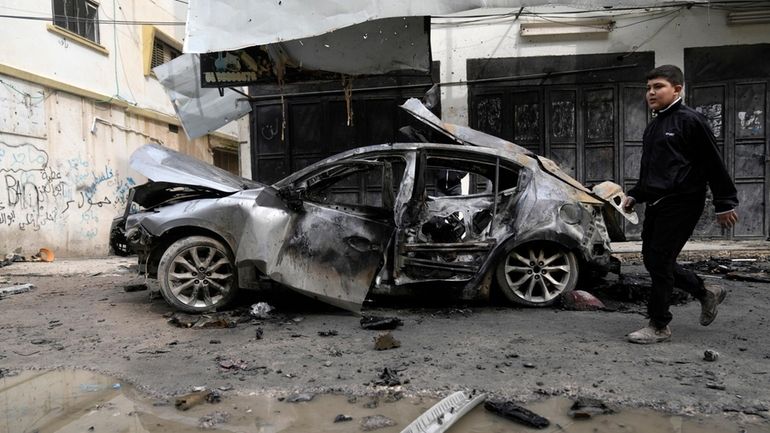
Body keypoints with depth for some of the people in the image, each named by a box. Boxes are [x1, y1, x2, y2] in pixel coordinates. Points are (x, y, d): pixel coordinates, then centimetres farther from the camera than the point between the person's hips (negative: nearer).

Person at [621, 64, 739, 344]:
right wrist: (635, 195, 16)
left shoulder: (689, 120, -9)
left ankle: (659, 326, 5)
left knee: (659, 263, -8)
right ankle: (707, 294, 32)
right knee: (651, 259, 11)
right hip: (656, 204, 9)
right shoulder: (654, 126, 17)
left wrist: (724, 203, -10)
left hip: (681, 204, -9)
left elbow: (713, 164, -10)